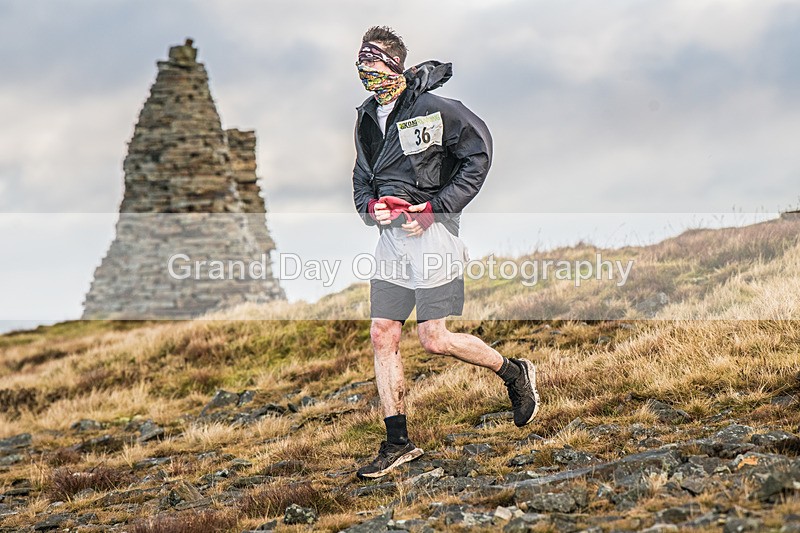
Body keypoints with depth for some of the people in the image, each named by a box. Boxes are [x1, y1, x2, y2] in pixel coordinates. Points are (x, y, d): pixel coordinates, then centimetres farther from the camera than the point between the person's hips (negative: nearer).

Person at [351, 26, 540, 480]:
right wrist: (371, 206, -1)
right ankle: (398, 442, 9)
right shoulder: (367, 118, 12)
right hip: (390, 235, 7)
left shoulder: (433, 109, -11)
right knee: (383, 335, 1)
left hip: (431, 232, -7)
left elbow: (479, 155, -9)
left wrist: (435, 209, -14)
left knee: (435, 339, -8)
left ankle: (515, 373, 17)